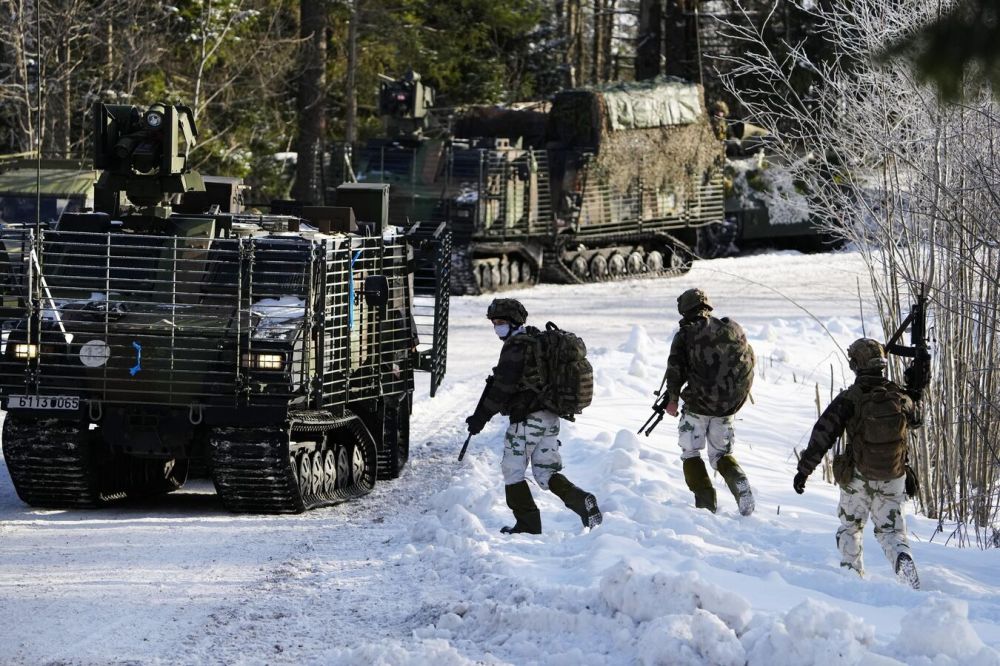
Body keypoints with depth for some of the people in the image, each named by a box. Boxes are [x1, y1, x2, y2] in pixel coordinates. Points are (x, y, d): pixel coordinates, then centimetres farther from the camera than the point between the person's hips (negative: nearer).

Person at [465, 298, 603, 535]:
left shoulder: (515, 347, -14)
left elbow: (503, 386, -19)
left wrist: (481, 416, -16)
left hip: (527, 418, -9)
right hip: (550, 417, 9)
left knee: (512, 470, 3)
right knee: (546, 473, 10)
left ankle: (528, 523, 1)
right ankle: (580, 500, -12)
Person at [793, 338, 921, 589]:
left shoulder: (849, 399, -14)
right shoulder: (900, 396, -4)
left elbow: (823, 435, -15)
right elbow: (915, 419, 19)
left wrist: (804, 469, -9)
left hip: (858, 478, -2)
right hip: (894, 480, 2)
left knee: (850, 526, 21)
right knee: (891, 532, 8)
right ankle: (910, 577, -14)